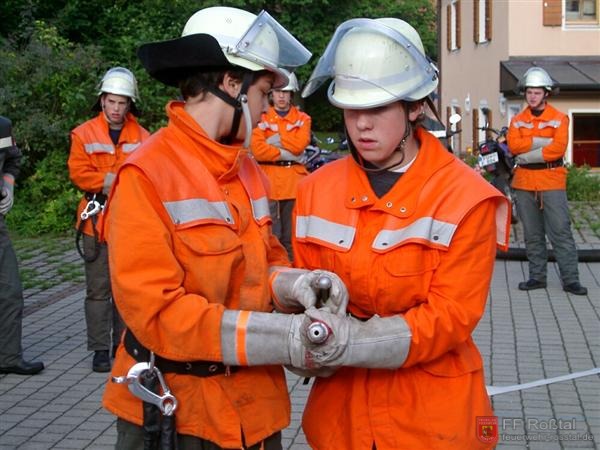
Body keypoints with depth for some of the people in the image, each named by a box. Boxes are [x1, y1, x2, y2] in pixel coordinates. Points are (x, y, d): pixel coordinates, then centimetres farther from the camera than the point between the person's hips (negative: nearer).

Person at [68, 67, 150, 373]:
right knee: (99, 289, 1)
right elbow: (78, 173, -8)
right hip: (97, 221, -2)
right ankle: (100, 349, 7)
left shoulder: (142, 137, 6)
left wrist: (108, 181, -16)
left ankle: (123, 345, 20)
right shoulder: (84, 134, 1)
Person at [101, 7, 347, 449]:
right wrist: (280, 337, -26)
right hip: (177, 411, -6)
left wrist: (295, 284, -10)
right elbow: (155, 310, -22)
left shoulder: (249, 169, 6)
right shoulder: (146, 176, -17)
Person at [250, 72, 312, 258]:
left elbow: (300, 144, -7)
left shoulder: (303, 119, 12)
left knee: (293, 237, 5)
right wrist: (287, 154, -8)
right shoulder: (262, 118, 7)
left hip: (294, 180, 1)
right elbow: (257, 150, -7)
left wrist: (274, 139, -7)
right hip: (269, 179, -1)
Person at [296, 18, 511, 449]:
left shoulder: (465, 197, -12)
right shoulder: (316, 190, 1)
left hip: (433, 414, -3)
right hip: (341, 407, 4)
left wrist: (352, 339, -27)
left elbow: (451, 315, -16)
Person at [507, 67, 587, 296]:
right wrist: (542, 142, -15)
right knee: (532, 234, 9)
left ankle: (570, 279, -3)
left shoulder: (559, 118, 0)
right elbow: (513, 145, -7)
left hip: (552, 182, -3)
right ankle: (537, 276, 18)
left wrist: (527, 156, -13)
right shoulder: (518, 120, 10)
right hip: (524, 183, 4)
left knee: (561, 232, -6)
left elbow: (558, 149, -14)